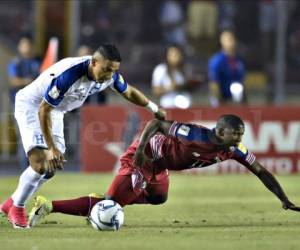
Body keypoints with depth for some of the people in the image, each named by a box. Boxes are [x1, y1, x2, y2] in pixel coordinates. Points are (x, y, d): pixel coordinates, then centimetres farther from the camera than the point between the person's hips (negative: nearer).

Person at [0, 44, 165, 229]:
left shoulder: (110, 74, -16)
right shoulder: (68, 75, -38)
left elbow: (129, 92, 7)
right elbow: (43, 111, -30)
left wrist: (155, 109, 12)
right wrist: (51, 148, -29)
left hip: (56, 112, 8)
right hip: (31, 106, -8)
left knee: (51, 168, 6)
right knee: (40, 164, -19)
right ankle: (16, 208, 3)